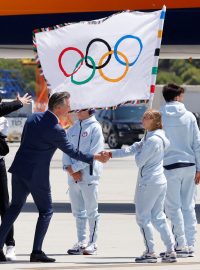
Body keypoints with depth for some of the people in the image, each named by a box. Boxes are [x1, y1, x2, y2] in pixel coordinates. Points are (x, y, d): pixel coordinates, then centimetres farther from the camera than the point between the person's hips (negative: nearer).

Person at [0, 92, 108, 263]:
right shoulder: (56, 130, -16)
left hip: (19, 169, 7)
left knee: (15, 207, 16)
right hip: (37, 174, -6)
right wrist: (95, 158, 5)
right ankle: (36, 252, 2)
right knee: (46, 211, 8)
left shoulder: (33, 118, 4)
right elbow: (72, 152, -7)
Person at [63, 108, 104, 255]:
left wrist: (75, 167, -13)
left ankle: (93, 243, 6)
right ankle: (81, 242, 17)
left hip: (89, 176, -6)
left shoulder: (95, 127, -5)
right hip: (73, 177, 6)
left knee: (91, 211, 1)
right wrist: (69, 167, -9)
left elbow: (94, 153, -12)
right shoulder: (73, 128, 13)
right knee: (78, 211, 10)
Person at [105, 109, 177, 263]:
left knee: (143, 217, 0)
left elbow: (139, 161, -16)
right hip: (160, 182, 9)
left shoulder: (153, 140, -18)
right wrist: (110, 154, 5)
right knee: (158, 217, 12)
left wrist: (138, 151, 5)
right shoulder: (149, 138, 13)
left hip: (148, 183, -9)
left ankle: (150, 252, 0)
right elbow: (131, 149, 10)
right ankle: (171, 251, 9)